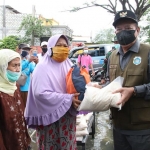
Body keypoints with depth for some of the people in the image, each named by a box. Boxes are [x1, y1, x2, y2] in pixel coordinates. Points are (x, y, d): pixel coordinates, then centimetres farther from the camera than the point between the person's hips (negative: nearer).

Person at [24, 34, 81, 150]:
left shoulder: (69, 65, 5)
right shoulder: (43, 67, -13)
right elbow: (41, 93, -23)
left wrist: (78, 96, -15)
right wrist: (68, 99, -26)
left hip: (68, 115, 6)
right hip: (50, 116, -5)